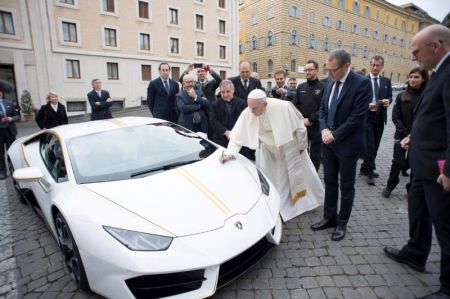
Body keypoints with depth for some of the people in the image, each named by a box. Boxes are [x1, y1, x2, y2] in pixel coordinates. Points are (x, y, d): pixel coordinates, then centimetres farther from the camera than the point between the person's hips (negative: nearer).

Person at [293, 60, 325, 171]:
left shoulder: (323, 87, -4)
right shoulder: (300, 87, 10)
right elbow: (295, 105, 7)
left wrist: (310, 119, -15)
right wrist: (301, 120, -6)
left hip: (316, 126, -4)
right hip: (302, 126, 4)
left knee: (315, 154, 6)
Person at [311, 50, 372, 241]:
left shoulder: (362, 83, -14)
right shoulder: (330, 83, 7)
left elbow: (358, 117, -19)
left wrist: (335, 135, -15)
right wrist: (324, 130, -6)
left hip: (347, 143, -6)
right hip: (329, 141, 6)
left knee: (346, 186, 8)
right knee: (330, 183, 14)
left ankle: (342, 223, 23)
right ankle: (329, 218, 29)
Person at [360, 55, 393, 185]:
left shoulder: (386, 81, 11)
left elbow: (390, 96, 12)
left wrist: (388, 101, -10)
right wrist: (366, 105, -22)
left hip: (380, 117, 5)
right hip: (367, 116, -5)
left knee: (375, 145, 10)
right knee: (369, 145, -7)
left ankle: (365, 168, 23)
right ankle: (369, 171, 4)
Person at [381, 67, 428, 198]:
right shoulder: (402, 96, 3)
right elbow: (395, 117, -1)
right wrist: (406, 133, -11)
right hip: (402, 136, 0)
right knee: (398, 162, -3)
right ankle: (390, 186, 17)